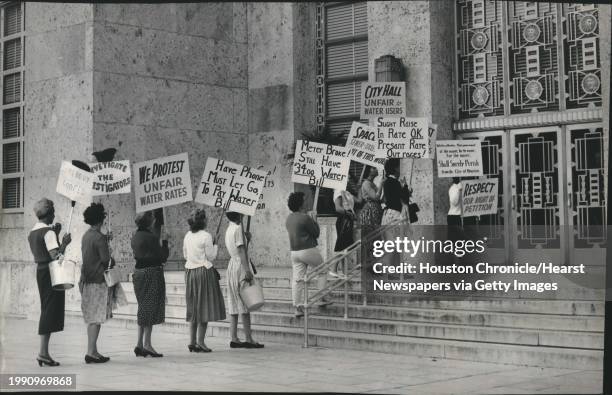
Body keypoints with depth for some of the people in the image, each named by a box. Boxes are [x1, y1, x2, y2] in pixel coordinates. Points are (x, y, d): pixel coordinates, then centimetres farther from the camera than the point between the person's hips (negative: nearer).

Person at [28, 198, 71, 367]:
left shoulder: (32, 233, 13)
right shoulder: (48, 232, -14)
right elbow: (55, 256, -22)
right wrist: (65, 243, -10)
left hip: (40, 271, 9)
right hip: (51, 272, -9)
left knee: (47, 310, 13)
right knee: (51, 311, -7)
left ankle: (44, 352, 13)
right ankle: (43, 352, -10)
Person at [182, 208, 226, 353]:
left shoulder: (187, 236, 7)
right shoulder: (206, 236, -12)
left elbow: (185, 255, 14)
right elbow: (211, 257, -10)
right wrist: (215, 246, 6)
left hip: (190, 272, 7)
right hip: (204, 272, -7)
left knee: (193, 308, 14)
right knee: (204, 307, -1)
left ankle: (192, 341, 14)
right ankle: (200, 342, -3)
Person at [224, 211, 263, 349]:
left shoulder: (229, 229, 17)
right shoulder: (238, 228, -11)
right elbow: (241, 250, -18)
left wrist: (247, 238, 10)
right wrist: (247, 270, -22)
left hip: (232, 264, 9)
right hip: (240, 266, -9)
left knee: (234, 305, 8)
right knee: (245, 304, -8)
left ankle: (234, 339, 8)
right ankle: (248, 339, -8)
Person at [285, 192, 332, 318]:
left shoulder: (289, 219, 9)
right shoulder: (305, 218, -16)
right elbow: (316, 233, -8)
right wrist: (314, 220, 5)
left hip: (294, 252, 7)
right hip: (308, 250, -7)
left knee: (297, 279, 4)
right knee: (322, 272, 14)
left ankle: (298, 307, 2)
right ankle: (322, 298, 13)